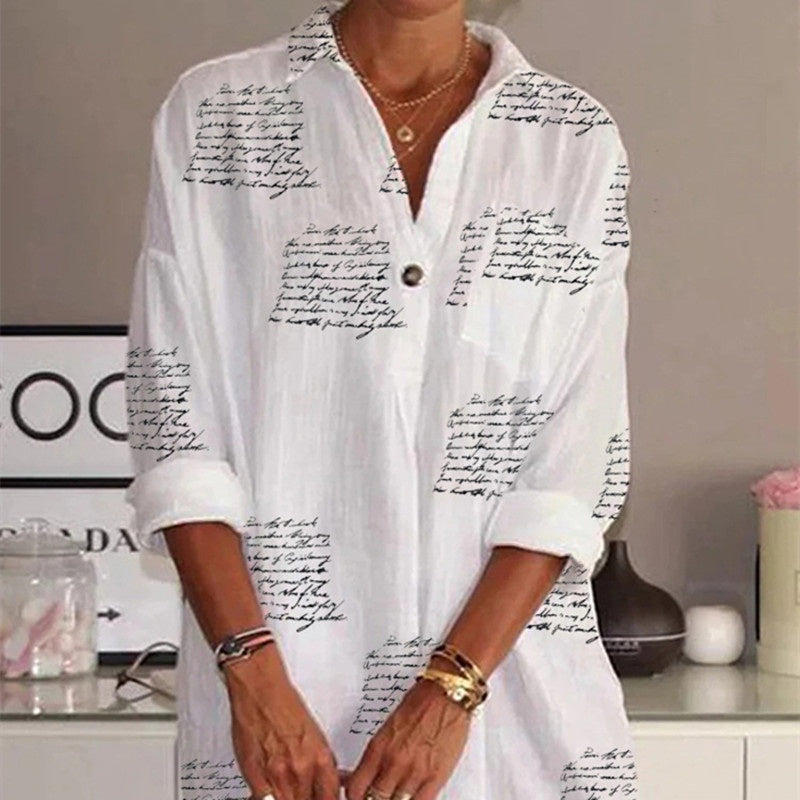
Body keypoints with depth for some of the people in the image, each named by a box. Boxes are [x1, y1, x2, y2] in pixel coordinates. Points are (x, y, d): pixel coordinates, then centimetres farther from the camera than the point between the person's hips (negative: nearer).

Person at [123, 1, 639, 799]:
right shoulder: (214, 116, 2)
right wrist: (254, 675, -11)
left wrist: (451, 688, -10)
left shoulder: (578, 144, 3)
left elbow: (580, 457, -2)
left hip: (514, 688, 1)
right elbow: (171, 412, -2)